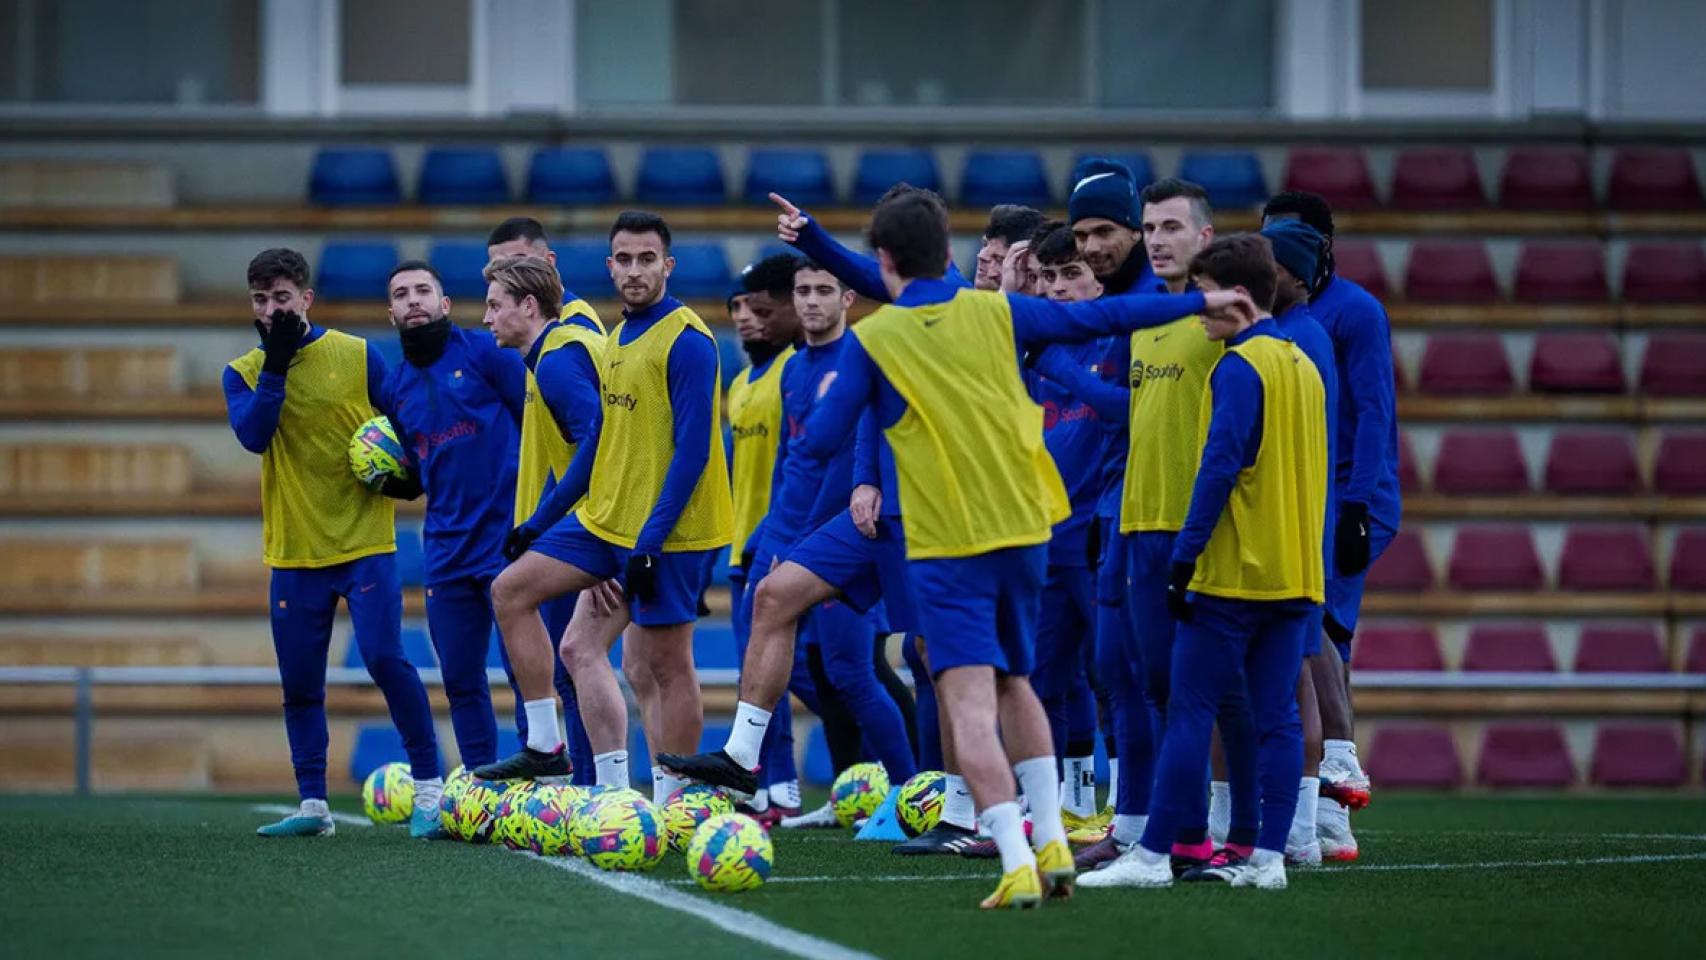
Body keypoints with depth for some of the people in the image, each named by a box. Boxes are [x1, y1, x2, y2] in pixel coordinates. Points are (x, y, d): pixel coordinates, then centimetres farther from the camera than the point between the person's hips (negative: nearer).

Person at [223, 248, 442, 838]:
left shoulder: (356, 356, 2)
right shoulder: (243, 373, 6)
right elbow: (254, 436, -12)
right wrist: (275, 365, -16)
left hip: (365, 540, -3)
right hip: (293, 551, 3)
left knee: (385, 657, -15)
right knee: (300, 685, 4)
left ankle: (430, 789, -8)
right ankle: (312, 806, 13)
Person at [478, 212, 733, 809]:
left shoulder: (686, 340, -13)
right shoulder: (616, 340, 14)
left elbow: (693, 450, -19)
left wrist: (650, 541, -23)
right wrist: (540, 522, 19)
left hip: (665, 531, -9)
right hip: (605, 519, 9)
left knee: (664, 664, -4)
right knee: (511, 591, 6)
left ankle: (668, 805, 1)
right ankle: (545, 747, 7)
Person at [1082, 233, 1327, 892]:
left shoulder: (1239, 368, -11)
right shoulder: (1304, 366, 14)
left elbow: (1220, 467, -17)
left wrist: (1184, 558, -15)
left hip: (1234, 572, -8)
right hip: (1298, 576, 8)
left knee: (1190, 710, -5)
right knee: (1277, 716, 5)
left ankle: (1154, 854, -5)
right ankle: (1269, 856, 2)